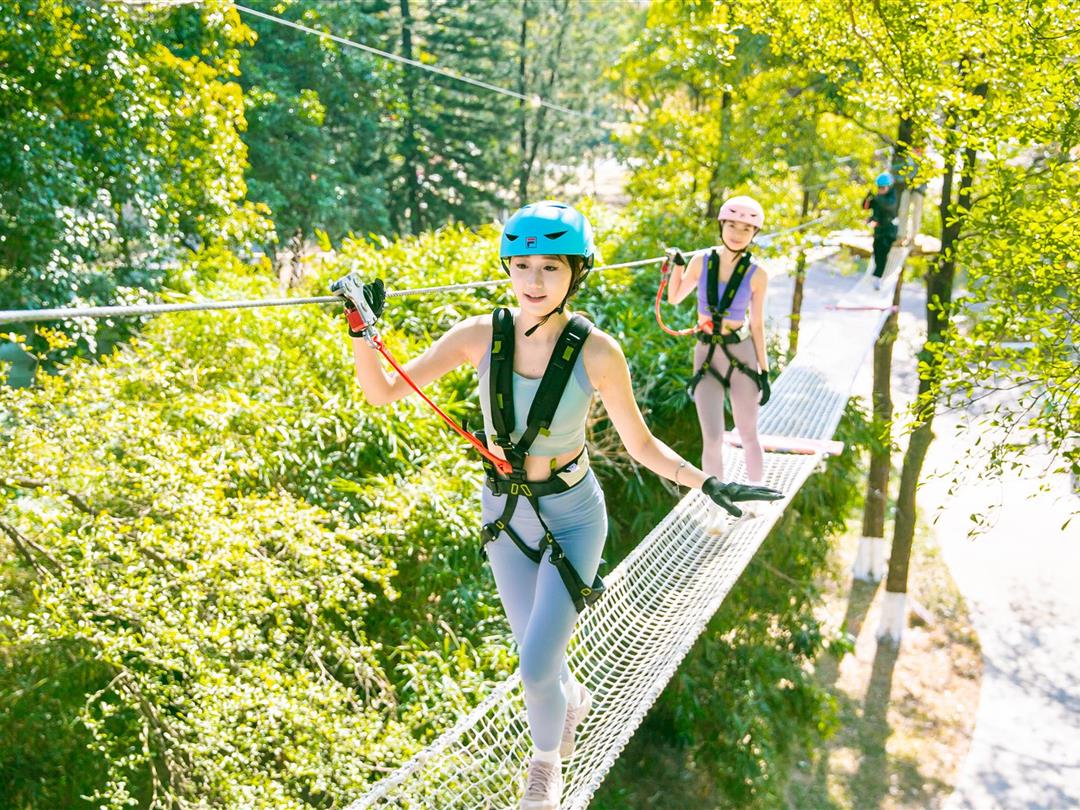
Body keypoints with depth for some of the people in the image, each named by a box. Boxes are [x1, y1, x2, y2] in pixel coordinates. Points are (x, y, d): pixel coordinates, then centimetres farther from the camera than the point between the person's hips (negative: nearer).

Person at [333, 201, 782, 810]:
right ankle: (573, 701, 59)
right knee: (535, 646, 22)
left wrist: (707, 483, -17)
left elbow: (641, 444, -8)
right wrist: (363, 330, -27)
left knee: (537, 666, -5)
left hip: (573, 515, -3)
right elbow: (382, 392, -12)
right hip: (505, 513, 3)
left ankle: (548, 760, 31)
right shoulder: (481, 336, -15)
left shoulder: (597, 352, -20)